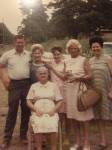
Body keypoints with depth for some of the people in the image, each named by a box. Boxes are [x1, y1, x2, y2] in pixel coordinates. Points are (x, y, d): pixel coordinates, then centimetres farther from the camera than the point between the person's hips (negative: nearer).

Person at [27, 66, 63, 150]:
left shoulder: (54, 85, 16)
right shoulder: (34, 86, 17)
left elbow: (60, 101, 12)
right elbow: (28, 101, 11)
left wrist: (54, 110, -6)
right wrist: (35, 110, -6)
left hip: (51, 113, 0)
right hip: (38, 113, 0)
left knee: (53, 126, -31)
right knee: (38, 125, -32)